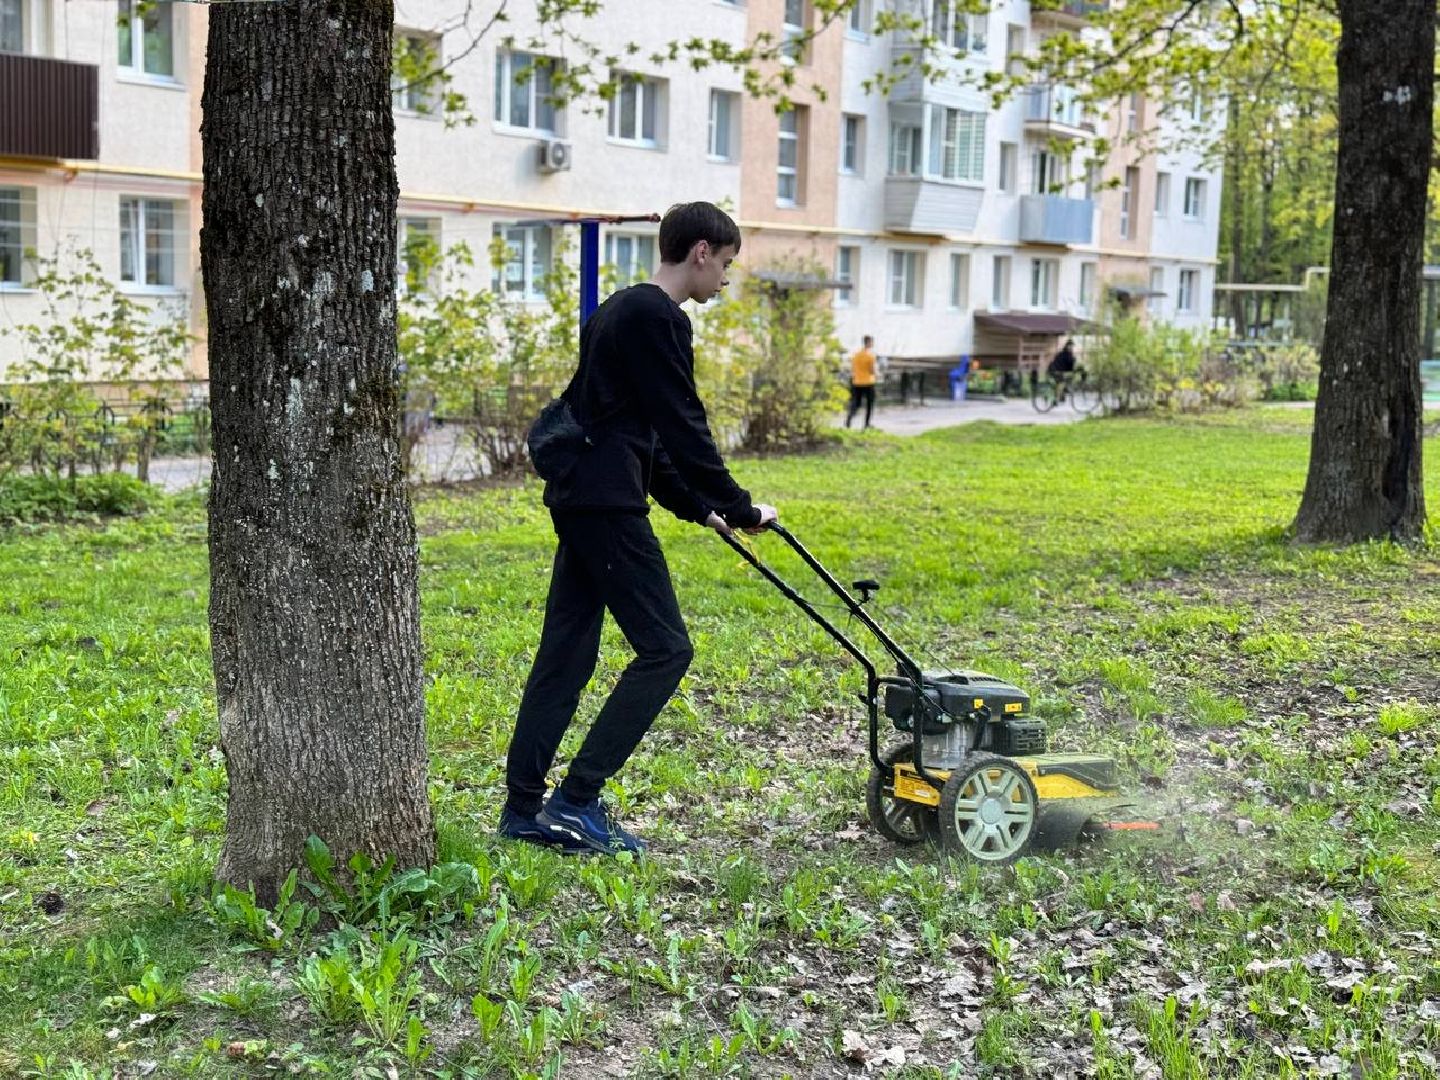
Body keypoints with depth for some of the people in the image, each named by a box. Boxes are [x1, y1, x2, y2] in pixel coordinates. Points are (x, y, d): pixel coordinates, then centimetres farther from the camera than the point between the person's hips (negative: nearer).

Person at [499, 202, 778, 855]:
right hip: (607, 503, -10)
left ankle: (523, 809, 14)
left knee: (566, 654, 11)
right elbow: (683, 428, -14)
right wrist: (740, 509, -6)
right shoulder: (657, 318, -11)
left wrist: (694, 505, 22)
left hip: (577, 501, 10)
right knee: (664, 648, -6)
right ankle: (575, 800, -5)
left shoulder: (619, 311, 21)